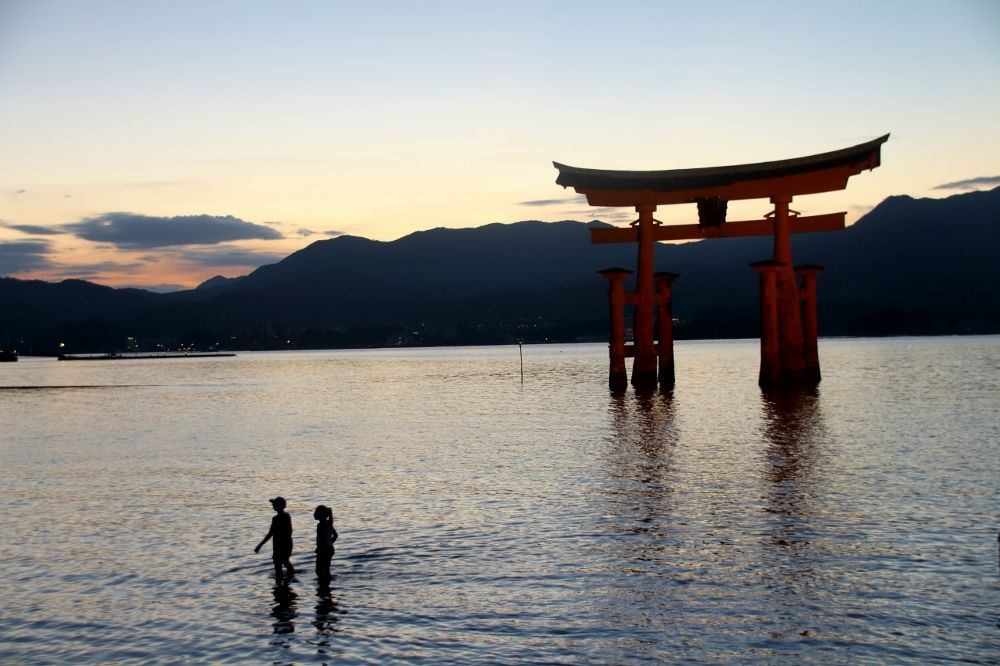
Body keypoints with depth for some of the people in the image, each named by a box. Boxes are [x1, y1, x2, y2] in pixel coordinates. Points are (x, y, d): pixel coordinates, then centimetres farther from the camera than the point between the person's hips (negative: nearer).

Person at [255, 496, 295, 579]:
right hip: (288, 544, 8)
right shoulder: (287, 516, 2)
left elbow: (270, 534, -23)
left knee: (278, 566, 2)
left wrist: (259, 546, -20)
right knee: (286, 561, 28)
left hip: (279, 546, -8)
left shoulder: (276, 519, -22)